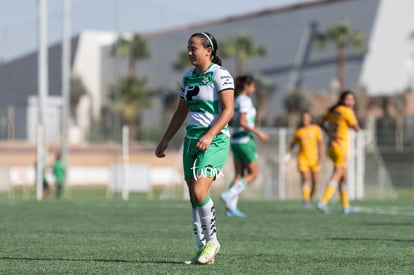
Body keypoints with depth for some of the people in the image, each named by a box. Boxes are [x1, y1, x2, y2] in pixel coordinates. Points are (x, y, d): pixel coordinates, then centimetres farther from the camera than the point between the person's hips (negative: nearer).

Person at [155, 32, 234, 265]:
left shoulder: (220, 74, -9)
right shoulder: (188, 77, 14)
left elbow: (228, 110, -16)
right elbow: (181, 113, 21)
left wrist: (209, 136, -26)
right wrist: (165, 141, 17)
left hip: (215, 140, -7)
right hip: (192, 140, 8)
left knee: (199, 192, -20)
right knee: (195, 197, 4)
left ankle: (212, 241, -1)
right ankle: (204, 250, 9)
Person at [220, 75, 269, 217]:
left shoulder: (236, 100, 13)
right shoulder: (245, 100, -13)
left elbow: (231, 122, 17)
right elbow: (242, 122, -22)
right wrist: (258, 133, -19)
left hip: (235, 140, 9)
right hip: (245, 141, -9)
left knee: (239, 175, 7)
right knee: (253, 173, 0)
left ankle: (231, 206, -1)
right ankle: (229, 195, -13)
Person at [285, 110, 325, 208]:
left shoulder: (316, 129, 2)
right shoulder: (298, 131, 5)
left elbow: (321, 143, -2)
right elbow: (293, 144, 15)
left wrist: (322, 155, -14)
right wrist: (288, 154, 3)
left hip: (314, 158, 0)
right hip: (302, 158, 0)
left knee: (315, 181, 1)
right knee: (305, 179, -13)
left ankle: (310, 197, 24)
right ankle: (306, 200, -10)